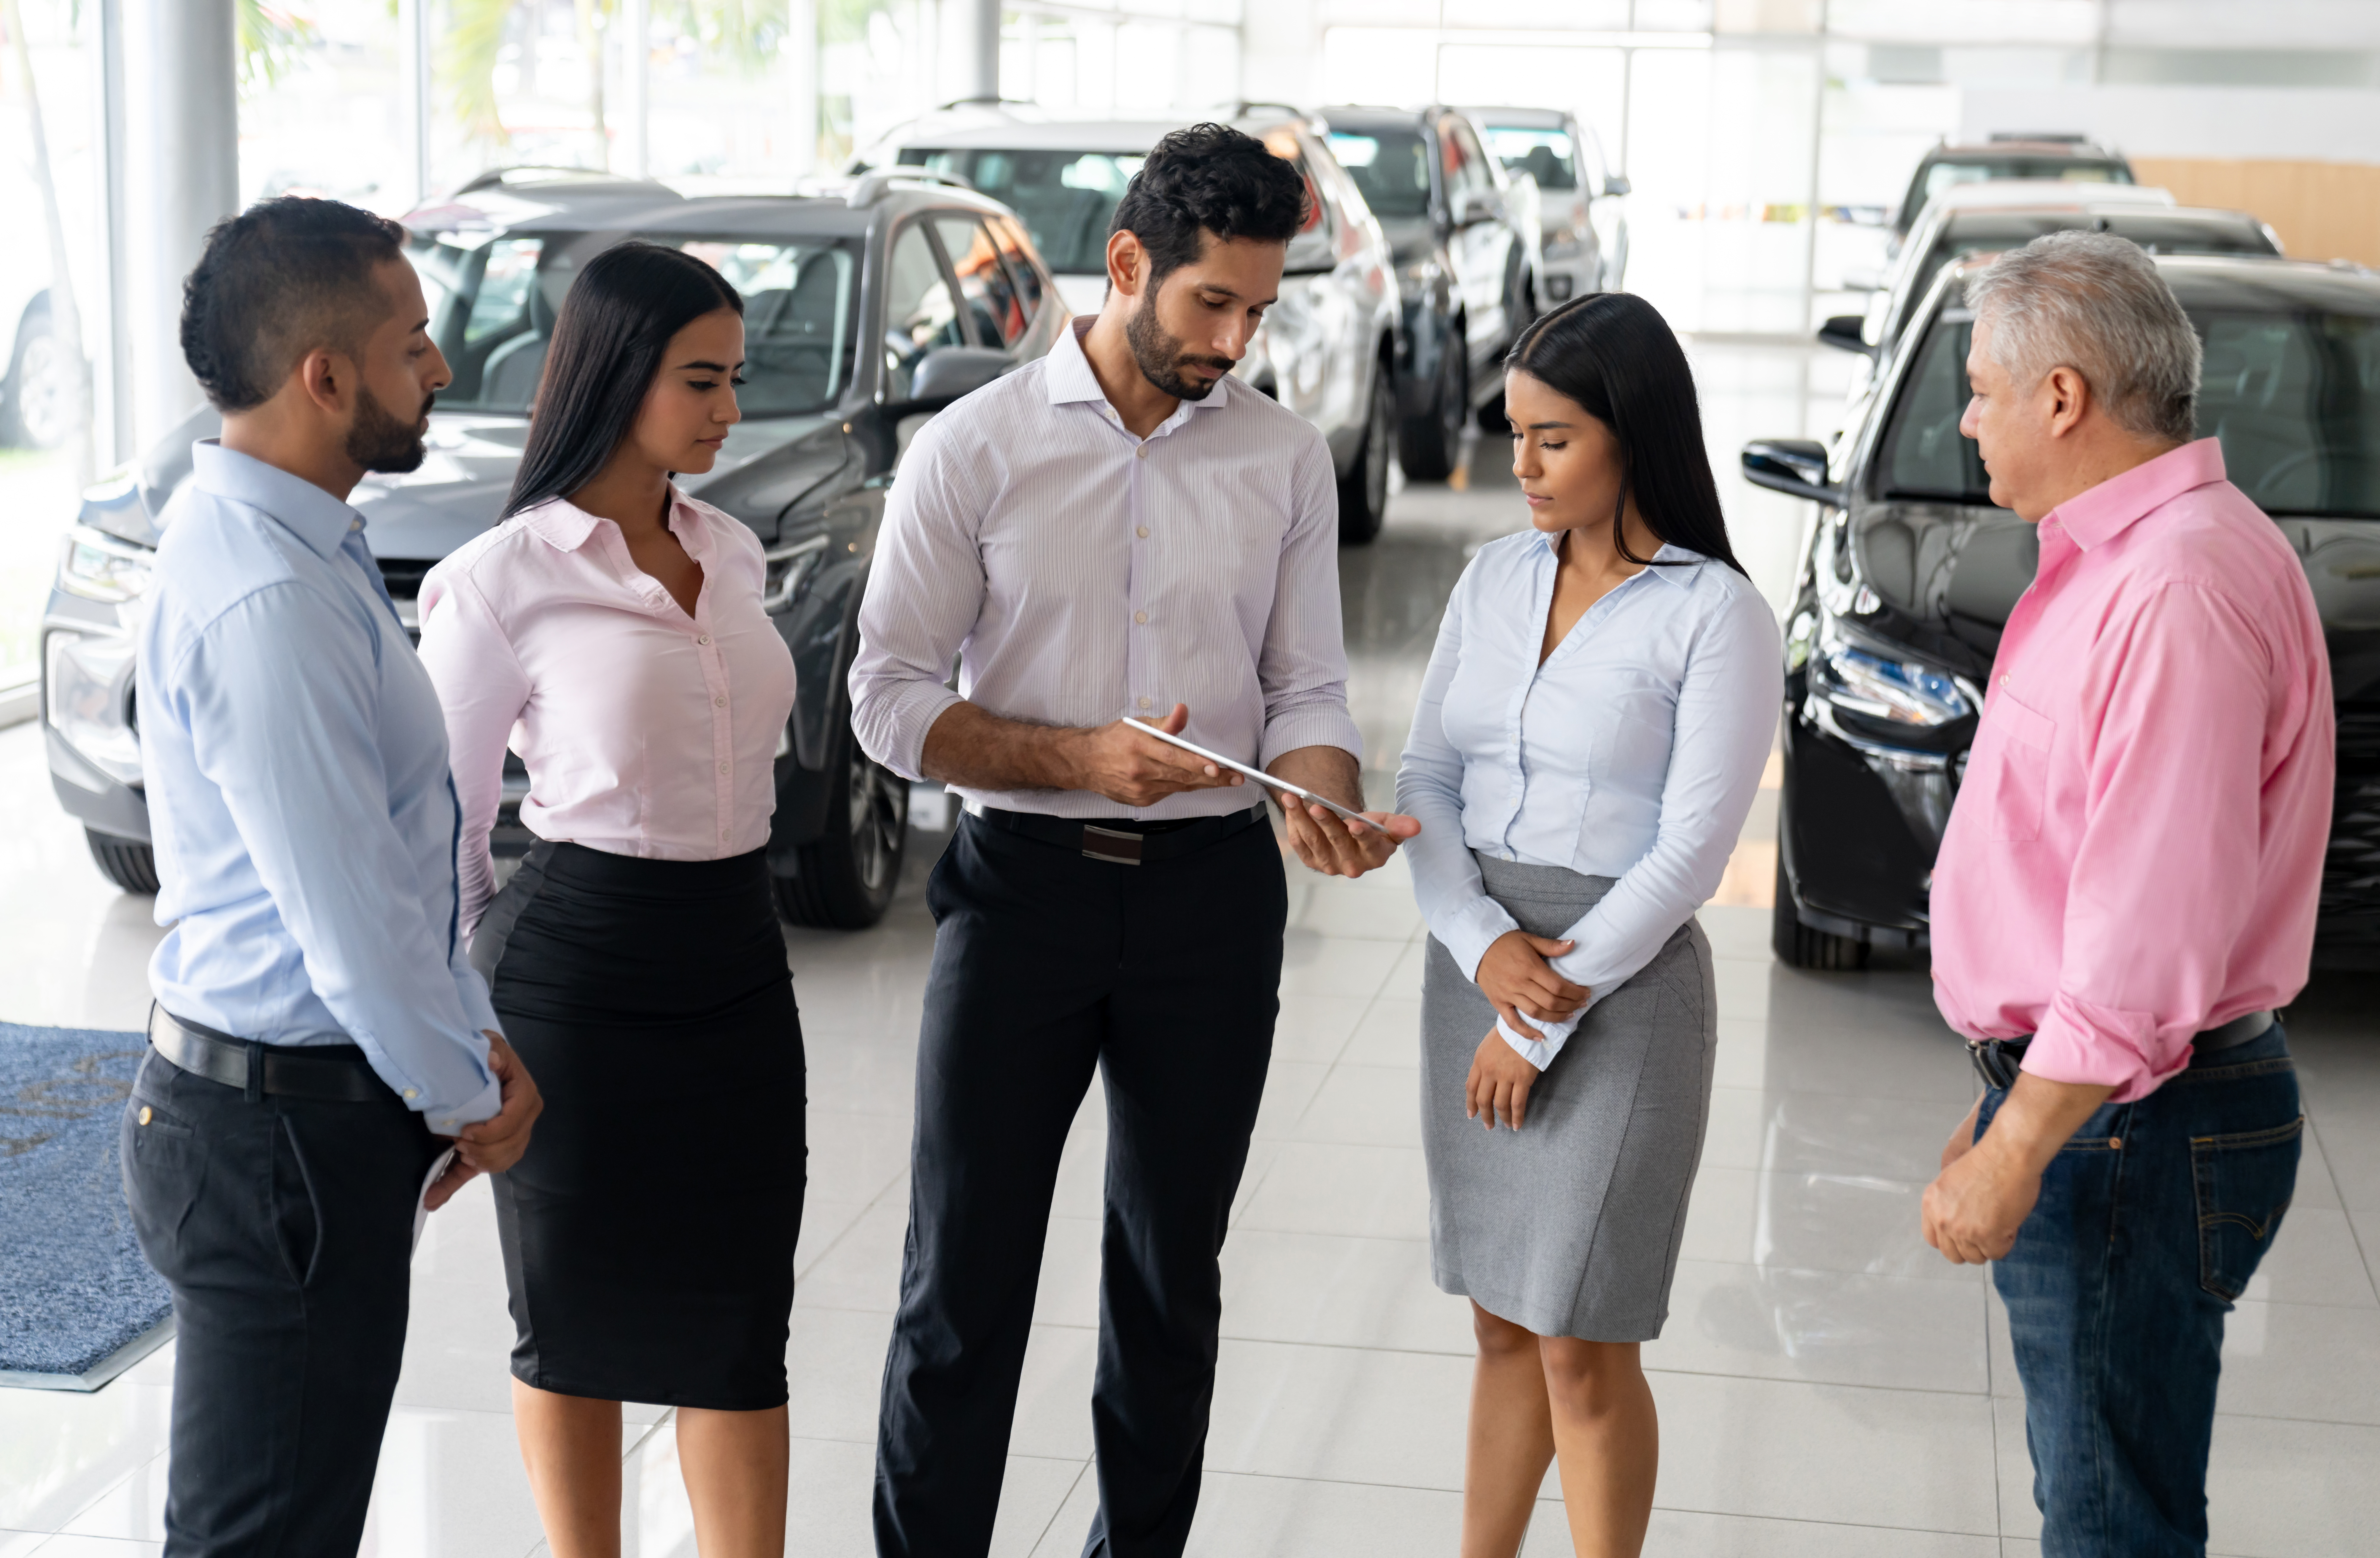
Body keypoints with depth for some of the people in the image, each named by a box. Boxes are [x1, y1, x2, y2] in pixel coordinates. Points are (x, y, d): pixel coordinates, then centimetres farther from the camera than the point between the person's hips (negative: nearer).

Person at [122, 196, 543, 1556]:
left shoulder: (297, 543, 9)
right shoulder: (265, 596, -24)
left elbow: (394, 845, 15)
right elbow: (347, 916, -23)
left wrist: (475, 1037, 11)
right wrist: (466, 1099, -8)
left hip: (311, 1105, 10)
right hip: (285, 1125, -10)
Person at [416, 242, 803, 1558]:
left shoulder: (730, 555, 8)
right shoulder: (504, 581, -10)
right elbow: (440, 823, -3)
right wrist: (487, 1006, 4)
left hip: (737, 963, 5)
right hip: (577, 970, -5)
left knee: (740, 1323, 6)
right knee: (579, 1320, 9)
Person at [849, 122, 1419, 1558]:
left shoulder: (1287, 459, 5)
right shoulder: (976, 450, -4)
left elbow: (1311, 690, 6)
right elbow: (889, 697, -5)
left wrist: (1328, 804, -16)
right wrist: (1081, 759, -18)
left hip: (1215, 890, 3)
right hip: (1024, 882, -2)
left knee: (1175, 1272, 13)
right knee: (965, 1278, 1)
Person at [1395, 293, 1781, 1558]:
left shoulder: (1716, 616, -10)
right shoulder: (1495, 579, 8)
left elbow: (1690, 851, -13)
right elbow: (1423, 778, 6)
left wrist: (1544, 1023, -12)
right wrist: (1483, 946, -10)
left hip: (1620, 985, -5)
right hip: (1474, 967, 5)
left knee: (1582, 1347, 0)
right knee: (1502, 1322, 14)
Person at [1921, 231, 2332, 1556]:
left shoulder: (2180, 589, -22)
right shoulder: (2119, 556, 14)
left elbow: (2153, 933, -26)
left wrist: (2010, 1159, -22)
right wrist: (2007, 1108, 21)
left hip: (2133, 1135, -11)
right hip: (2076, 1099, 11)